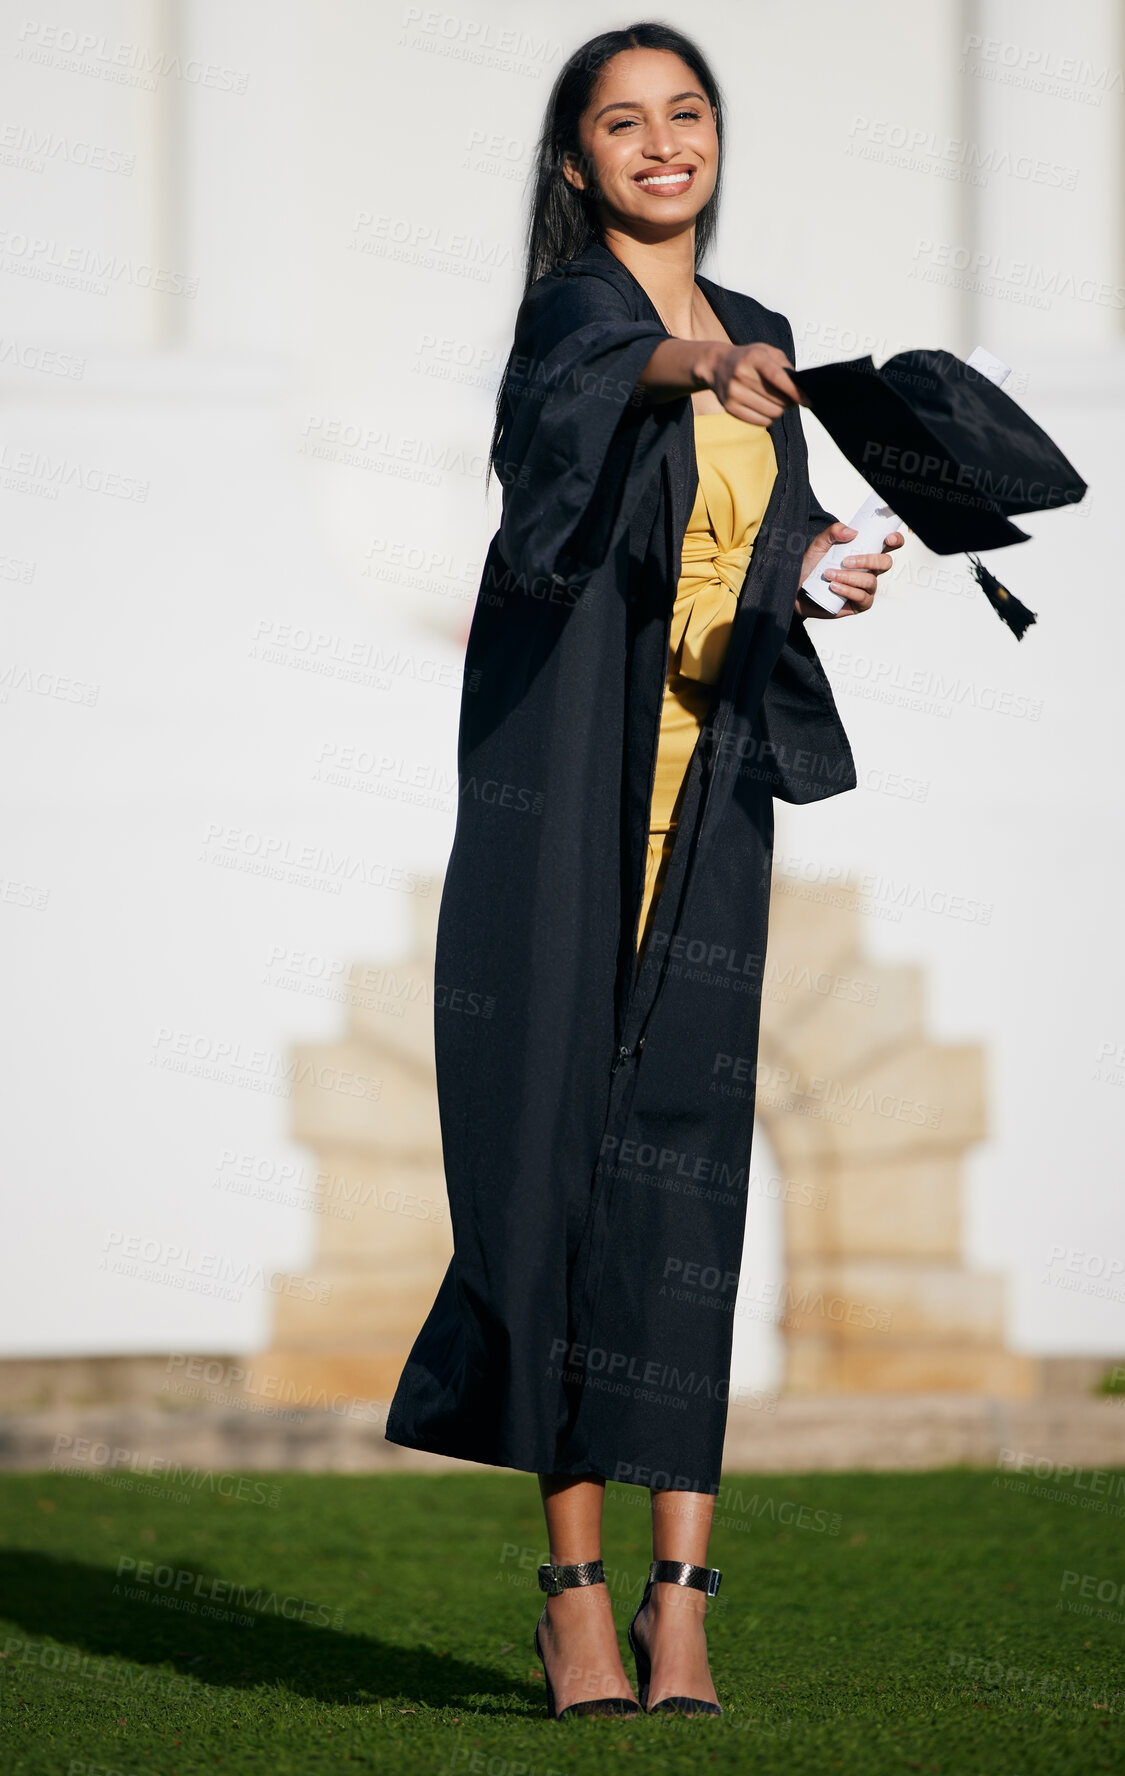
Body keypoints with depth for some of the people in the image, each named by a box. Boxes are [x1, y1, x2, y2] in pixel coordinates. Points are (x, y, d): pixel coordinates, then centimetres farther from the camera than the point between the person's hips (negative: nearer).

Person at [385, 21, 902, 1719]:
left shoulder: (760, 337, 16)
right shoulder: (575, 304, -4)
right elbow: (555, 404, -30)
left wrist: (818, 571, 0)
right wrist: (682, 366, -51)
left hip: (705, 798, 5)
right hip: (567, 786, -5)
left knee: (686, 1164, -3)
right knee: (568, 1147, -5)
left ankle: (680, 1588, -6)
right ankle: (576, 1587, 0)